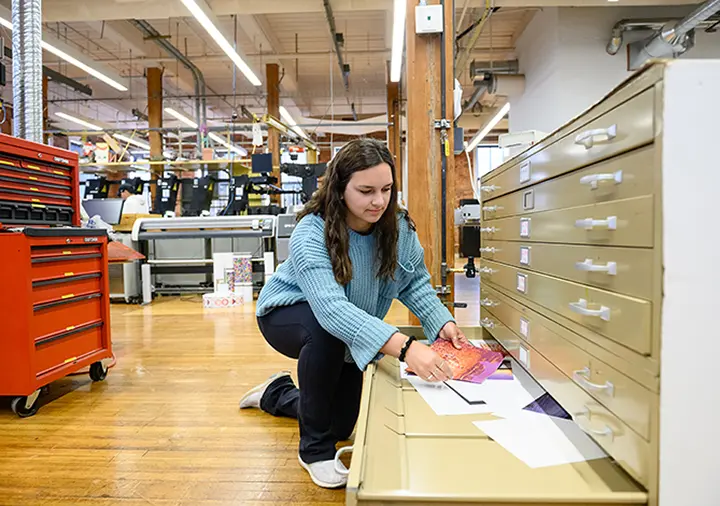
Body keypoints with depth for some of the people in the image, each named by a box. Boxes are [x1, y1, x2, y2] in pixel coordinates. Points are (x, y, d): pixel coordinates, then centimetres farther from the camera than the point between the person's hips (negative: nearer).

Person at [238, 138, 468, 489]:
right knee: (326, 330, -42)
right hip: (290, 315, -5)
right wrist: (404, 347, -61)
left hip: (354, 333, 5)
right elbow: (332, 309, -50)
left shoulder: (399, 228, -20)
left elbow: (415, 285, -11)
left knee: (341, 426, 11)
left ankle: (276, 394, 43)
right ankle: (315, 449, -16)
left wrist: (442, 322, -31)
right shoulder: (310, 235, -36)